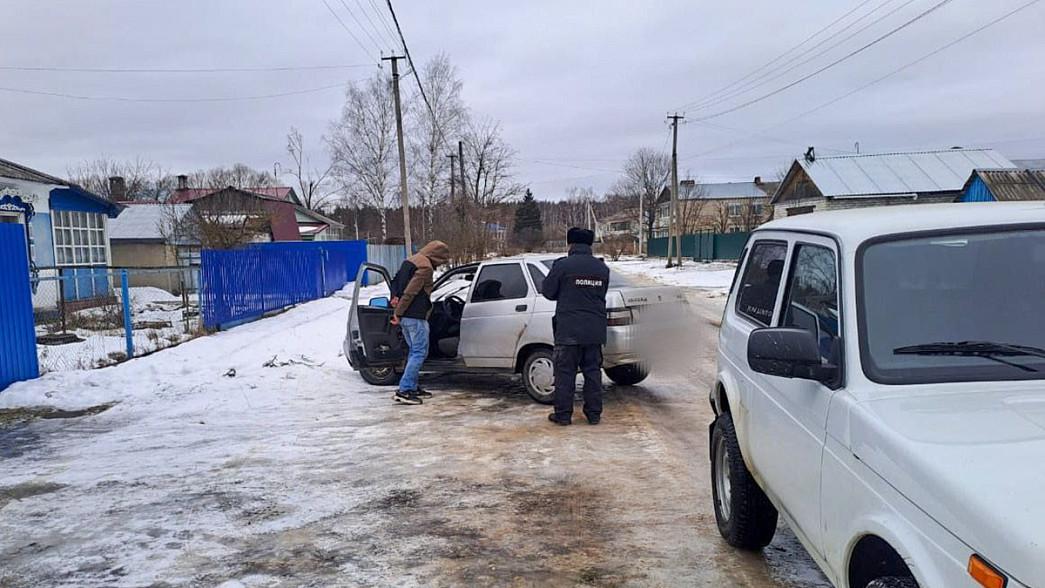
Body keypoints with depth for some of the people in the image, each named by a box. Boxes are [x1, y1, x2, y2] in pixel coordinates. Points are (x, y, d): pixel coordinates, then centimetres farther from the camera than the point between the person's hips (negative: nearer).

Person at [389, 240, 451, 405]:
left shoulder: (410, 261, 17)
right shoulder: (426, 267, -15)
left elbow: (395, 281, 19)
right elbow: (410, 291, -19)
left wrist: (395, 296, 4)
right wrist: (398, 313, -14)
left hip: (405, 317, 10)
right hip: (415, 316, -10)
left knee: (414, 351, 17)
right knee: (420, 352, -6)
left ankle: (412, 387, 20)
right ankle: (404, 390, -11)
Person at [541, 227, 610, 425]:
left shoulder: (562, 265, -9)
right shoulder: (602, 268, 6)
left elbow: (548, 291, -1)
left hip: (568, 329, -4)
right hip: (595, 330, 4)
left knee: (565, 372, 4)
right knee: (593, 371, 11)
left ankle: (563, 414, 8)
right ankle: (594, 414, 15)